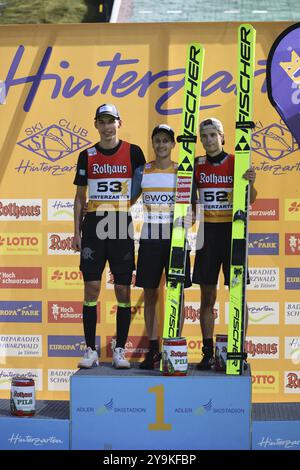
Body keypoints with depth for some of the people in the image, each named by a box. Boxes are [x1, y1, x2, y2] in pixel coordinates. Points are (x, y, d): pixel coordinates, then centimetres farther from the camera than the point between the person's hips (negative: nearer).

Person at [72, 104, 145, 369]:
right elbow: (80, 196, 12)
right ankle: (91, 350, 6)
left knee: (123, 289, 1)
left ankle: (120, 351, 8)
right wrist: (77, 232, 5)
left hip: (122, 228, -1)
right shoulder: (87, 156, 9)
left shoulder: (133, 152, 3)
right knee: (91, 288, -1)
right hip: (93, 227, 1)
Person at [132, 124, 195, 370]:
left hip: (175, 238, -1)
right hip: (149, 238, 2)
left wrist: (186, 223, -12)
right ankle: (153, 349, 10)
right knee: (150, 294, 3)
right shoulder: (142, 172, 7)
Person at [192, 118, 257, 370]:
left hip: (232, 230, -3)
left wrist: (250, 183, -25)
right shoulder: (197, 165, 8)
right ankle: (208, 353, 8)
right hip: (208, 233, 3)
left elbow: (249, 200, -7)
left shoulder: (236, 162, -1)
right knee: (207, 296, 3)